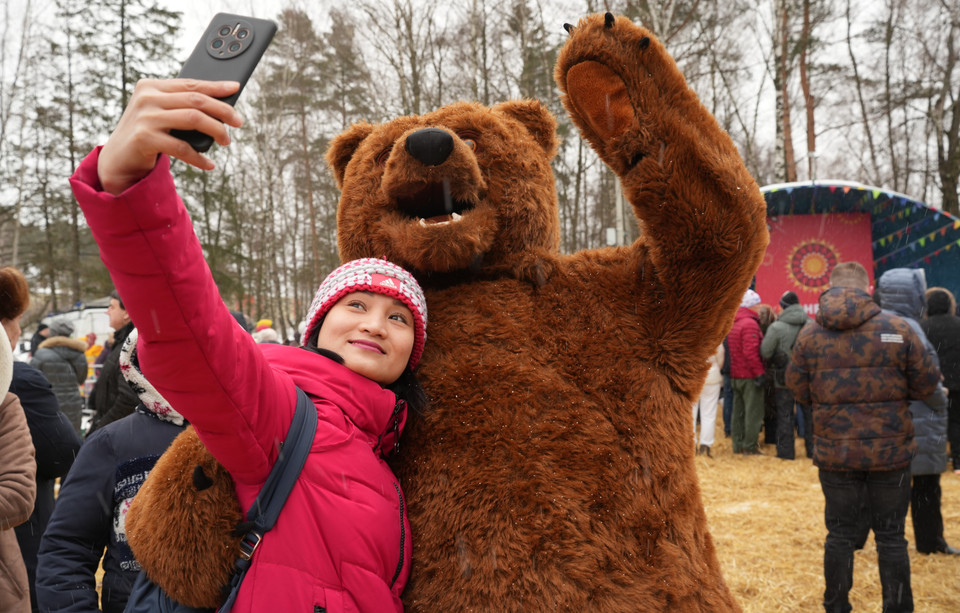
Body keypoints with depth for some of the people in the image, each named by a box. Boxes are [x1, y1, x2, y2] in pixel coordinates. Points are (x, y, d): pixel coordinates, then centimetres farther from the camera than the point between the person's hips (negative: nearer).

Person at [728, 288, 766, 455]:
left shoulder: (733, 323, 13)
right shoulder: (750, 324, -16)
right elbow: (750, 352, -22)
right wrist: (759, 373, -19)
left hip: (735, 375, 9)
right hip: (750, 376, -9)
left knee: (738, 411, 13)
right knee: (753, 412, -2)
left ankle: (738, 445, 19)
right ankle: (749, 447, 0)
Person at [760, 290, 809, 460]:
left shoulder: (776, 327, -15)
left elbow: (764, 352, -12)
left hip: (784, 378, -3)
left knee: (785, 414, 6)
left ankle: (786, 451, 9)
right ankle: (812, 448, 22)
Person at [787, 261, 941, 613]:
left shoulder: (809, 334, -4)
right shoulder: (898, 329, -8)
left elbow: (799, 392, 0)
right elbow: (926, 386, -2)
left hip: (834, 451, 1)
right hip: (890, 450, -1)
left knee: (840, 533, 12)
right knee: (891, 536, 10)